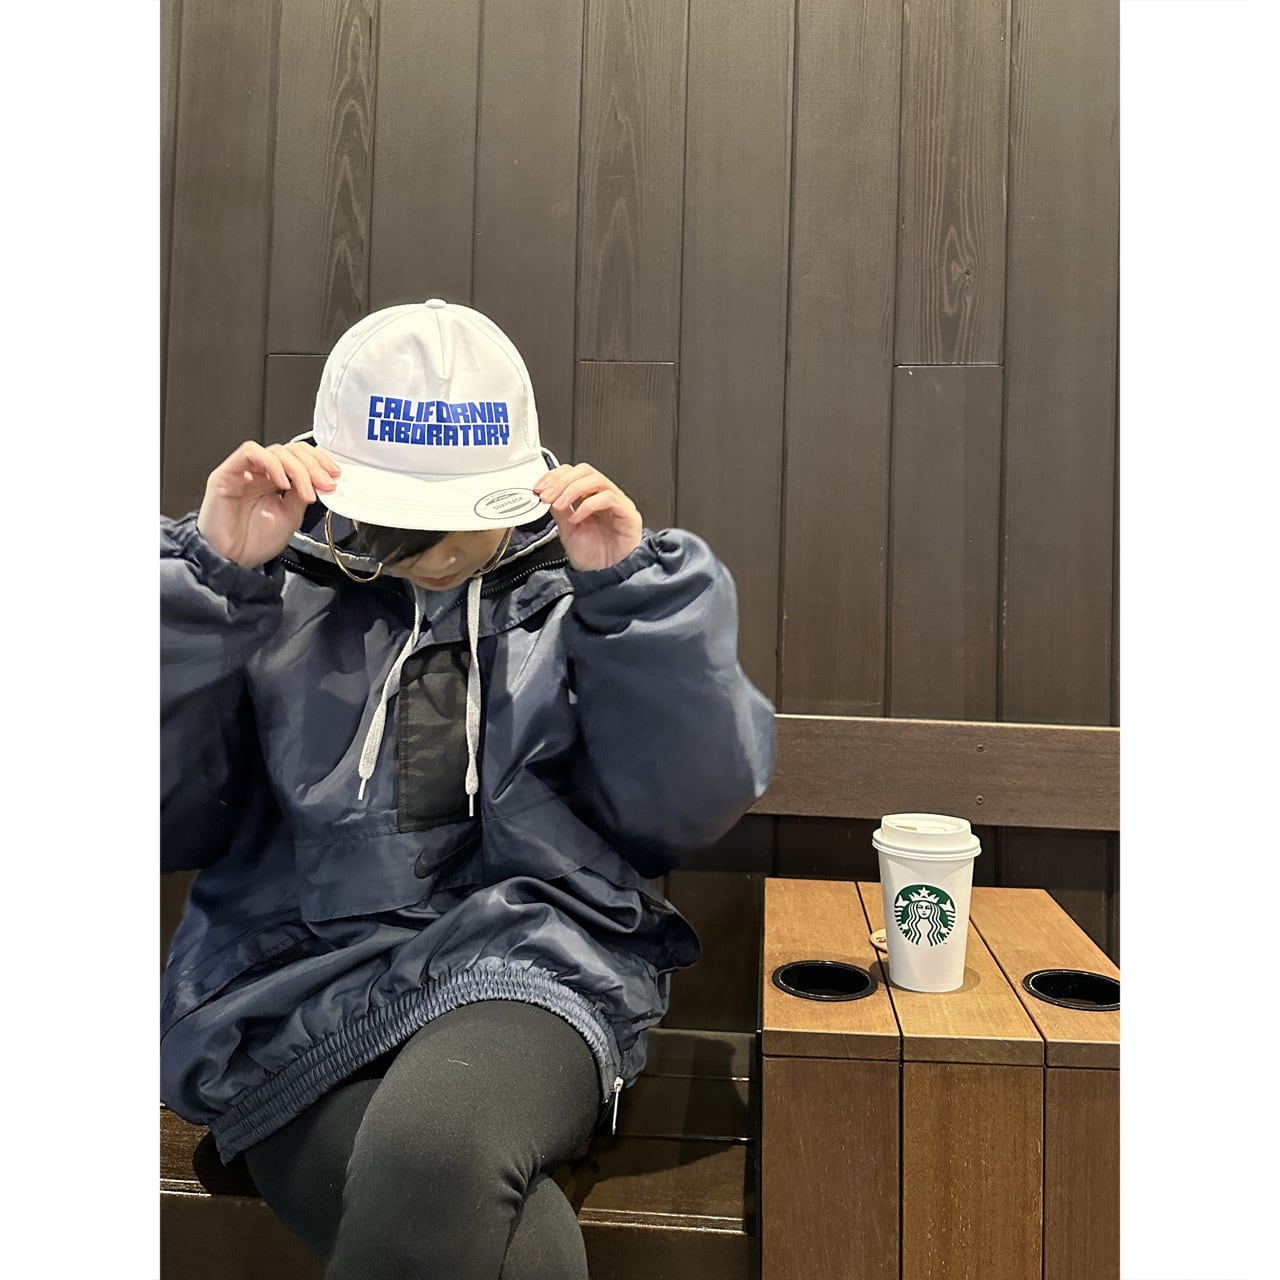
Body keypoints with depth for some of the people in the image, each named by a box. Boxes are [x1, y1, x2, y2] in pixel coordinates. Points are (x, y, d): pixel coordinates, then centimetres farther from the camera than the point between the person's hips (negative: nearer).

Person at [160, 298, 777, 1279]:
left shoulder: (574, 592, 8)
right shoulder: (278, 596, 8)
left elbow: (684, 810, 1)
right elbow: (172, 815, -1)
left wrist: (633, 590, -8)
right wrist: (213, 575, -8)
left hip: (532, 955, 1)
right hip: (291, 986, 0)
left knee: (434, 1156, -33)